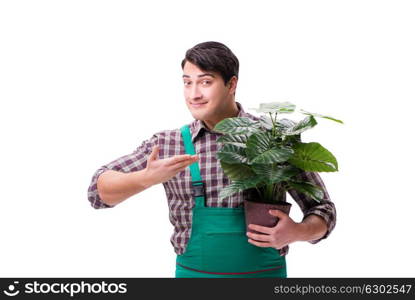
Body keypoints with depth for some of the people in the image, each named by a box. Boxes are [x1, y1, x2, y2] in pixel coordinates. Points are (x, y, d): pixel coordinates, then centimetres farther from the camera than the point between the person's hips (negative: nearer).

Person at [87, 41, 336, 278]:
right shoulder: (167, 144, -3)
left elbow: (322, 210, 1)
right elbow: (100, 191, -5)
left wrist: (297, 232, -21)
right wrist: (148, 177, -25)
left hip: (264, 272, -1)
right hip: (192, 272, 1)